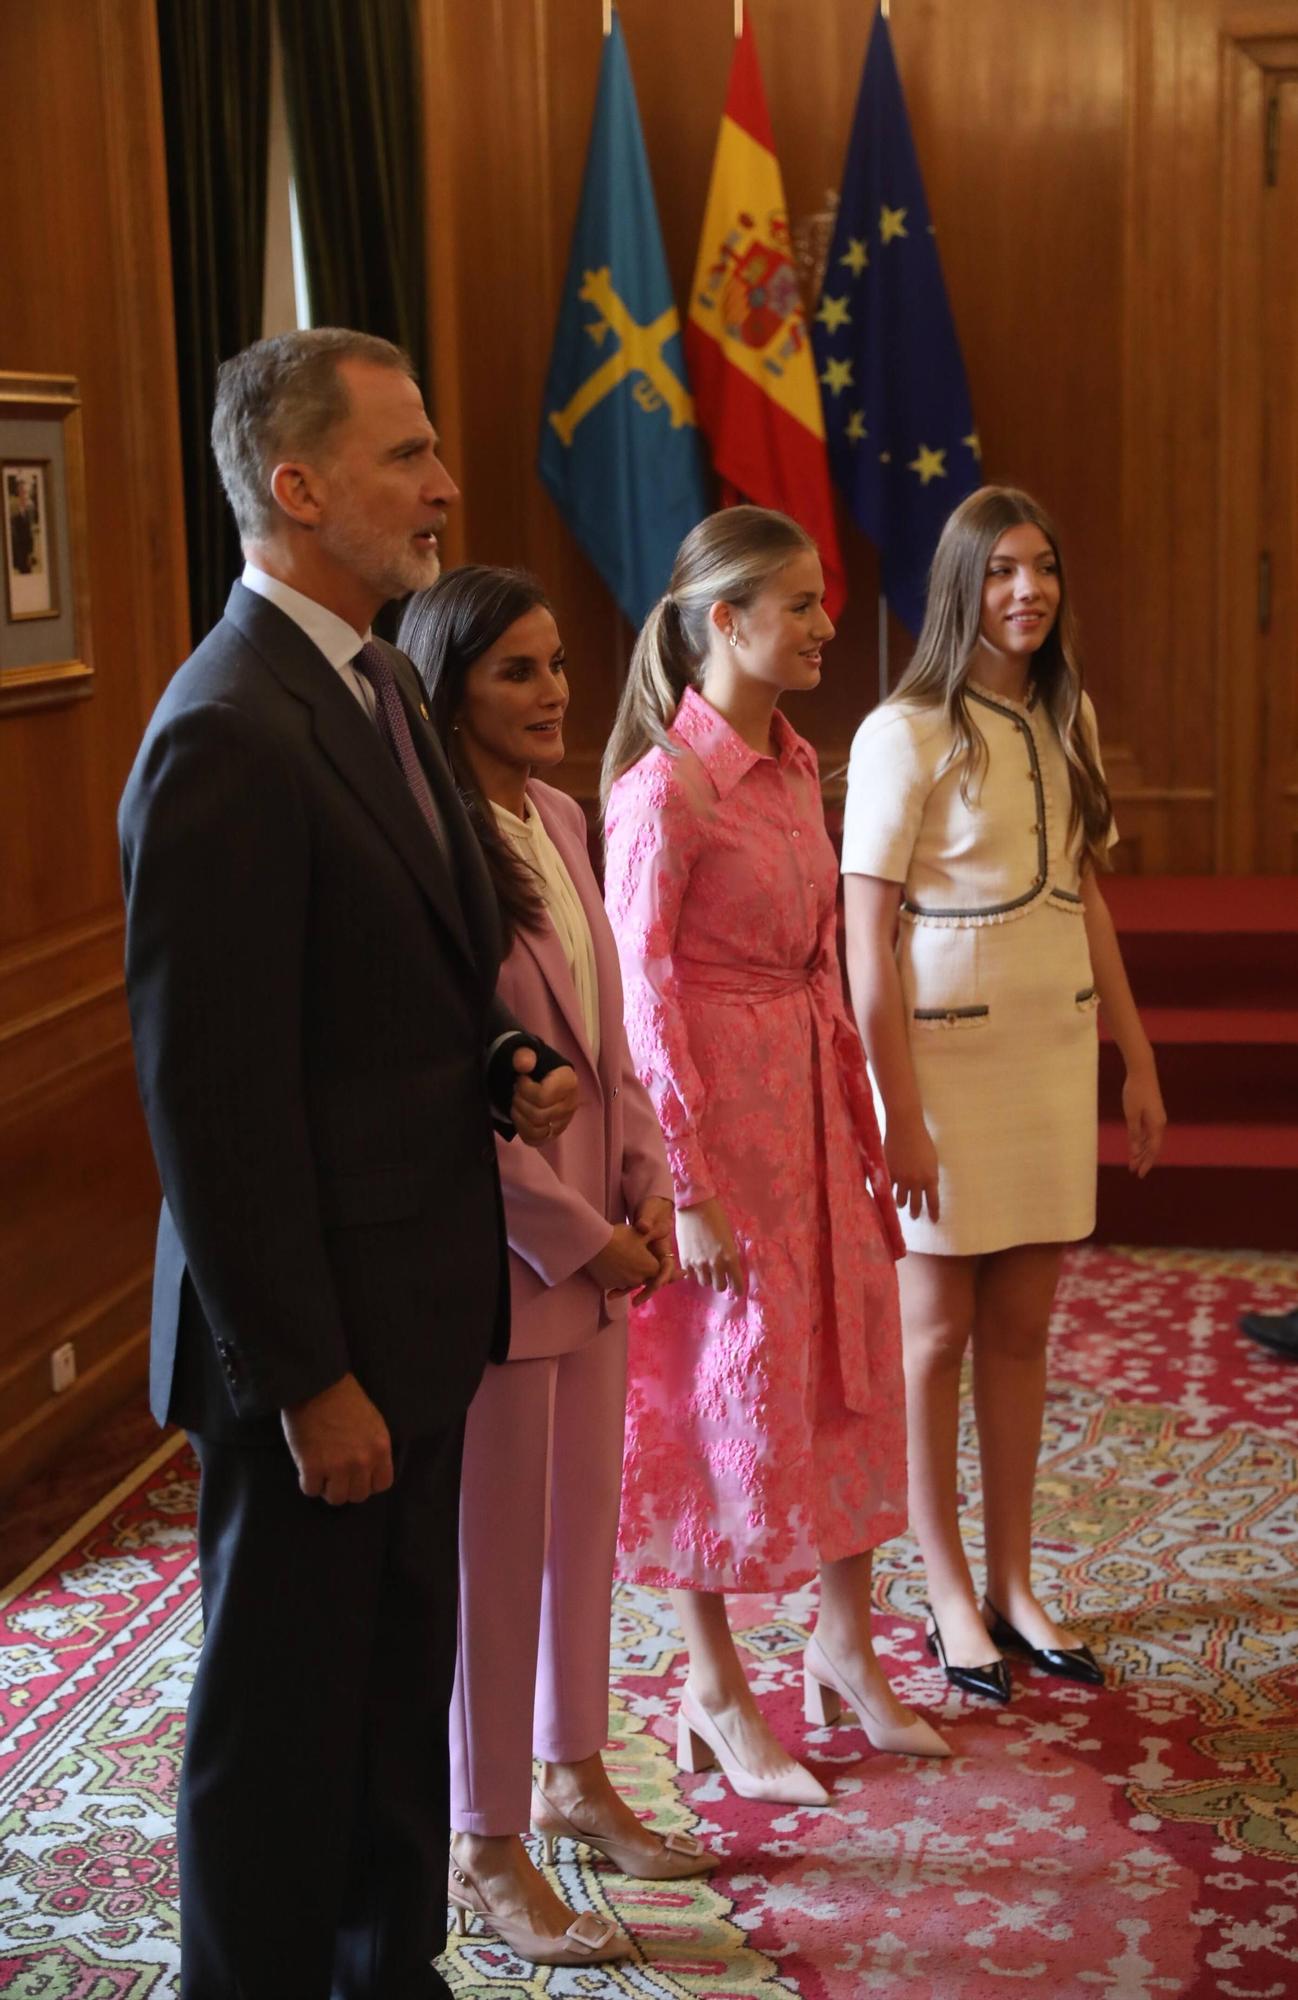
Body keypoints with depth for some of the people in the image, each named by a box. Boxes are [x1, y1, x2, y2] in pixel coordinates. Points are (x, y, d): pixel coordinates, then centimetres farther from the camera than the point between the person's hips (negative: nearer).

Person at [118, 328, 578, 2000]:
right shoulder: (226, 738, -21)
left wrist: (504, 1066, 1)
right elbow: (211, 1099, -21)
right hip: (318, 1332, -9)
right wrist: (305, 1379, -18)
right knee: (284, 1720, 8)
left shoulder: (372, 684, 9)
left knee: (402, 1686, 22)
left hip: (418, 1304, 9)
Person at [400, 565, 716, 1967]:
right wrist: (573, 1235, -14)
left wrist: (646, 1188, 4)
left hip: (599, 1241, 8)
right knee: (495, 1554, 5)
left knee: (584, 1522, 19)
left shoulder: (558, 819, 7)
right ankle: (486, 1853, 22)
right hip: (496, 1254, -8)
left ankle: (571, 1776, 38)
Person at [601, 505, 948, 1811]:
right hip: (716, 1111, -8)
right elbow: (640, 995, -16)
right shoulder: (665, 787, -16)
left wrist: (860, 1122, 15)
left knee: (847, 1365, 14)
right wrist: (688, 1190, -17)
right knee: (719, 1393, 4)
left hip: (811, 1100, 8)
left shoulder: (793, 764, 8)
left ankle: (844, 1651, 32)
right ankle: (715, 1691, 21)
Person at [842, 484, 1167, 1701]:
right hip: (946, 1055, -6)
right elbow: (866, 931, -13)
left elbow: (1086, 897, 14)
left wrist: (1137, 1058, 12)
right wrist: (898, 1112, -15)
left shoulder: (1066, 722, 8)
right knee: (938, 1336, 6)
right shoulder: (906, 734, -11)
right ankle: (951, 1601, 18)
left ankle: (1014, 1586, 24)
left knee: (1021, 1331, 12)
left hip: (1053, 1053, 6)